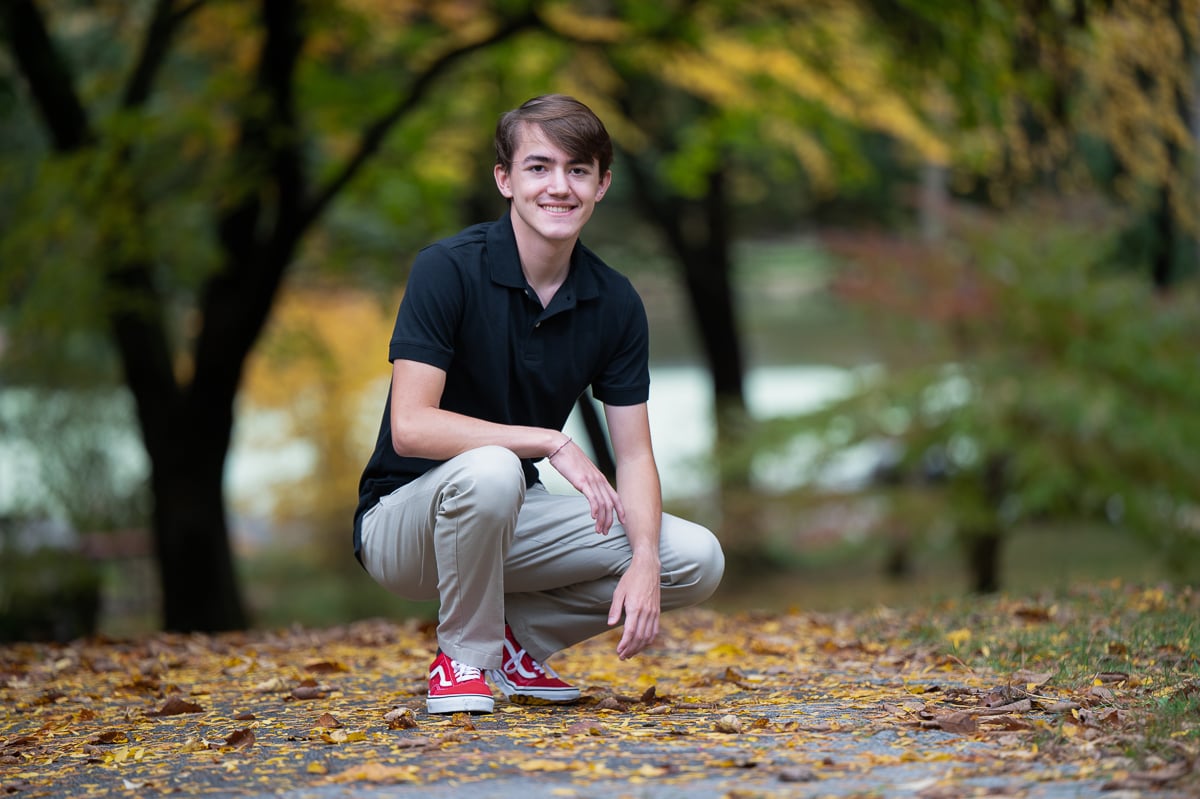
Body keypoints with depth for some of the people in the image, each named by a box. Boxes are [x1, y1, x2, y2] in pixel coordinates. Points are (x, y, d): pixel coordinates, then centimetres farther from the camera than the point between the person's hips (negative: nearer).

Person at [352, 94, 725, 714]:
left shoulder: (615, 302, -3)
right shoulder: (448, 269, -19)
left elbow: (634, 454, -4)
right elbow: (410, 426, -28)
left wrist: (644, 562, -22)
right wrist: (551, 442, -33)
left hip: (512, 523, 6)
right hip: (405, 515, -5)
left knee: (696, 559, -10)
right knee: (491, 470, -39)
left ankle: (512, 638, 7)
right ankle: (462, 659, -14)